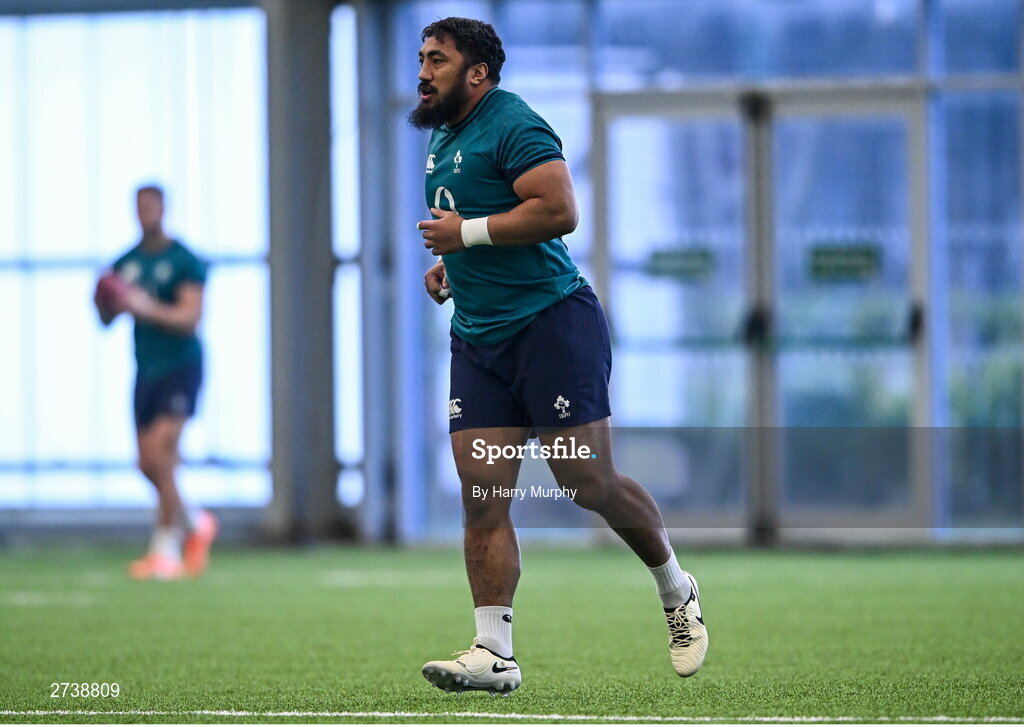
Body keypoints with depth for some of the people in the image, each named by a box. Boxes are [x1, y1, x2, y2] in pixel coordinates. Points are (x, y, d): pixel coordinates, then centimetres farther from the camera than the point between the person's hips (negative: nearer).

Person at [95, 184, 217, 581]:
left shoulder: (184, 261, -8)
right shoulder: (125, 264, 10)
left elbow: (191, 318, -16)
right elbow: (107, 318, 11)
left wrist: (148, 308, -30)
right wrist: (104, 302, -11)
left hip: (181, 366, -6)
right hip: (147, 369, 6)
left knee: (160, 455, -17)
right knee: (148, 463, 6)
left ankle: (166, 549, -11)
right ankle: (195, 523, 30)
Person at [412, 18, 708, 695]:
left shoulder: (513, 125, -12)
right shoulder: (442, 135, 18)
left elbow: (559, 210, -23)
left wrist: (467, 233, -18)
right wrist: (449, 265, 16)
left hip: (551, 322, -8)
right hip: (478, 335, 8)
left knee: (590, 483, -5)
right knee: (481, 494, -2)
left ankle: (677, 590, 19)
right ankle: (494, 652, -4)